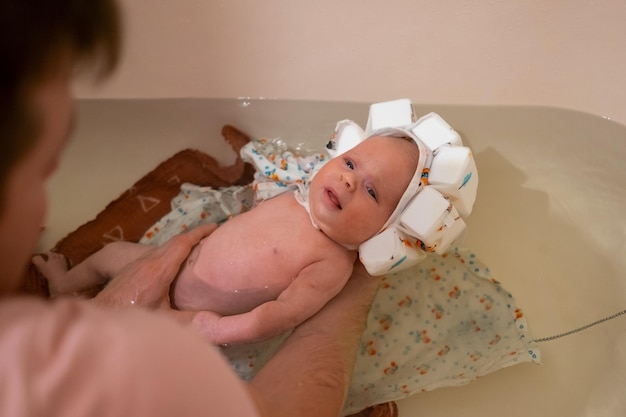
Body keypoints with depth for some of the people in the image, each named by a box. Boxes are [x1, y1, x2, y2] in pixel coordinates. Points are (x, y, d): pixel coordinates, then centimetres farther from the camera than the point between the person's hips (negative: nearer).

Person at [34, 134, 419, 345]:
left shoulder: (333, 265, -27)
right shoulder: (299, 198, -9)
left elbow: (283, 314, -31)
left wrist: (217, 330, -30)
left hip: (195, 318, -6)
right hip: (182, 261, 6)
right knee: (114, 252, 21)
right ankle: (64, 283, 52)